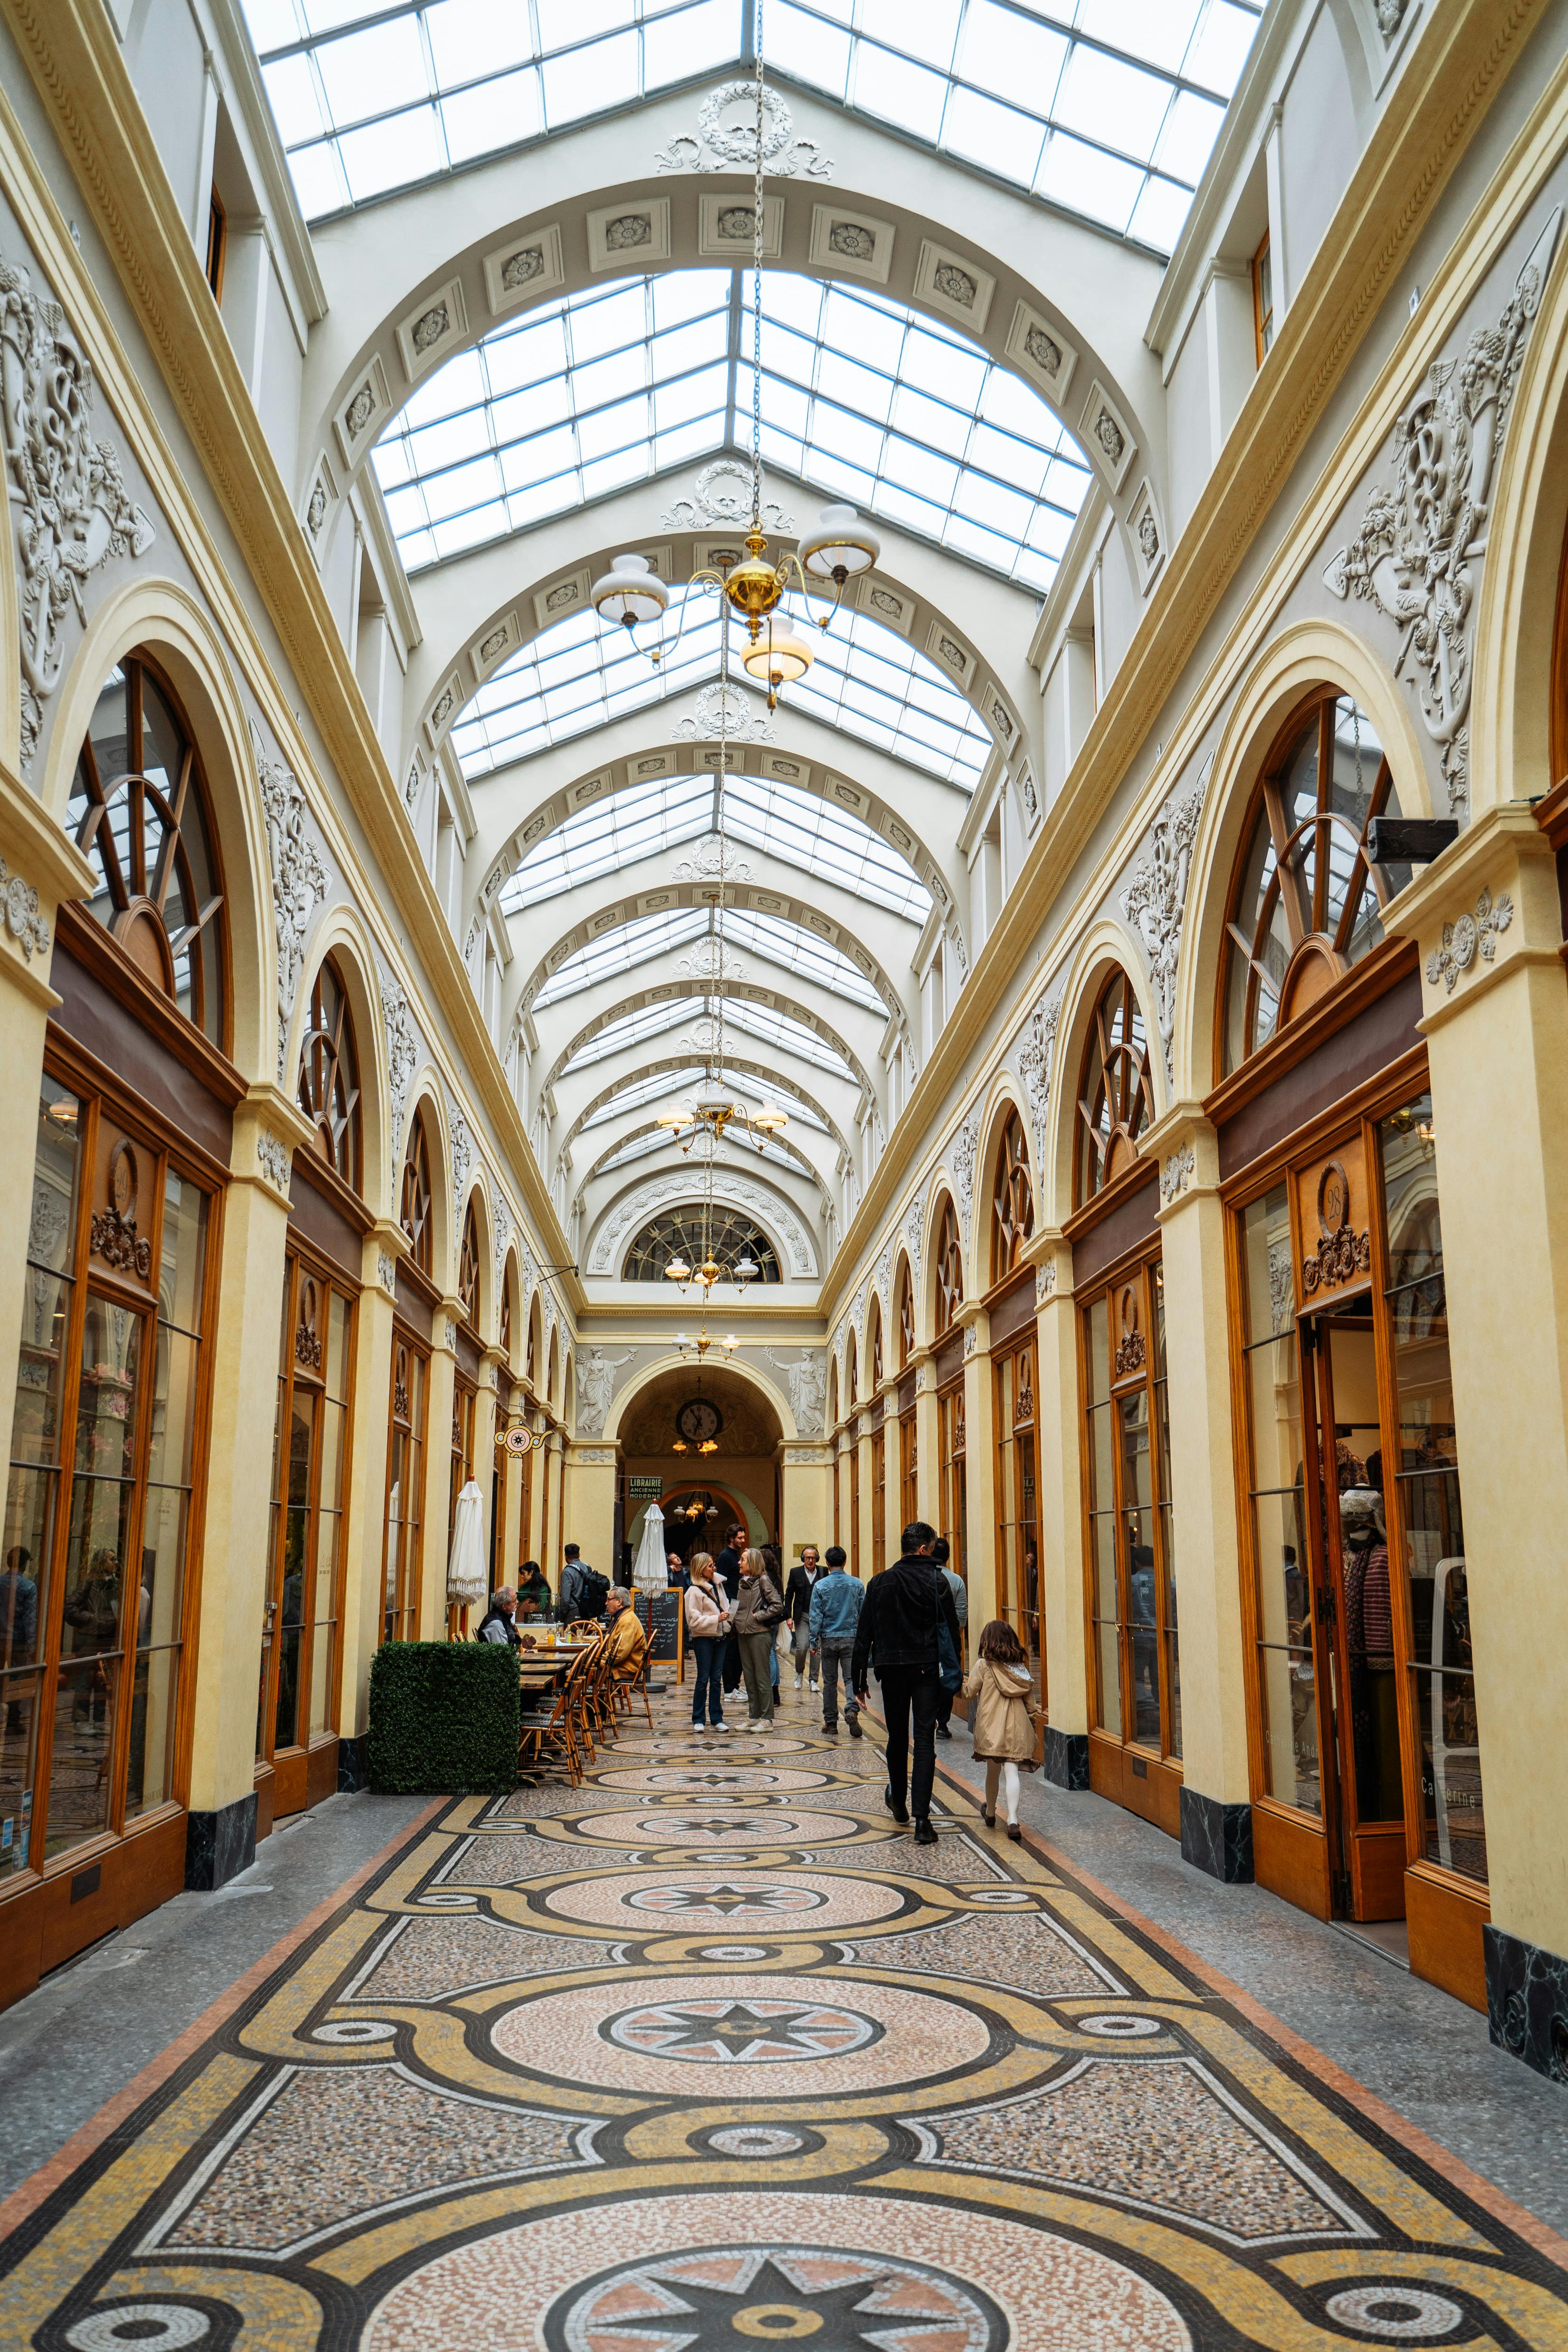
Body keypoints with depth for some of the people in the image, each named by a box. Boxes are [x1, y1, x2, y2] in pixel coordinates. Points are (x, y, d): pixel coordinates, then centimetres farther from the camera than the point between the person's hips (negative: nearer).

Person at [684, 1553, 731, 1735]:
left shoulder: (717, 1585, 10)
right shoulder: (694, 1591, -12)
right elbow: (694, 1621, -15)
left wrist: (728, 1616, 4)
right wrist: (716, 1619, -18)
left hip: (720, 1637, 6)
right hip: (703, 1639, -6)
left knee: (716, 1679, 9)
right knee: (703, 1679, 0)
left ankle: (716, 1719, 13)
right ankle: (698, 1720, 10)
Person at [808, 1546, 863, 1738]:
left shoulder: (820, 1585, -5)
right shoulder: (857, 1585, 0)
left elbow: (816, 1616, -5)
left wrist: (814, 1642, 0)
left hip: (828, 1638, 0)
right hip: (851, 1638, 0)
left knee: (830, 1681, 9)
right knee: (851, 1678, -1)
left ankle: (831, 1722, 14)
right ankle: (852, 1710, -26)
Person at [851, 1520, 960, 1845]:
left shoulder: (880, 1583, 1)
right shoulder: (937, 1582, -5)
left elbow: (864, 1634, 2)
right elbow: (952, 1631, -5)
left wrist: (859, 1679, 7)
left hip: (891, 1669, 2)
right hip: (927, 1669, -2)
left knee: (897, 1736, 19)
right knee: (925, 1740, -3)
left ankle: (898, 1802, 37)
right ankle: (922, 1819, -11)